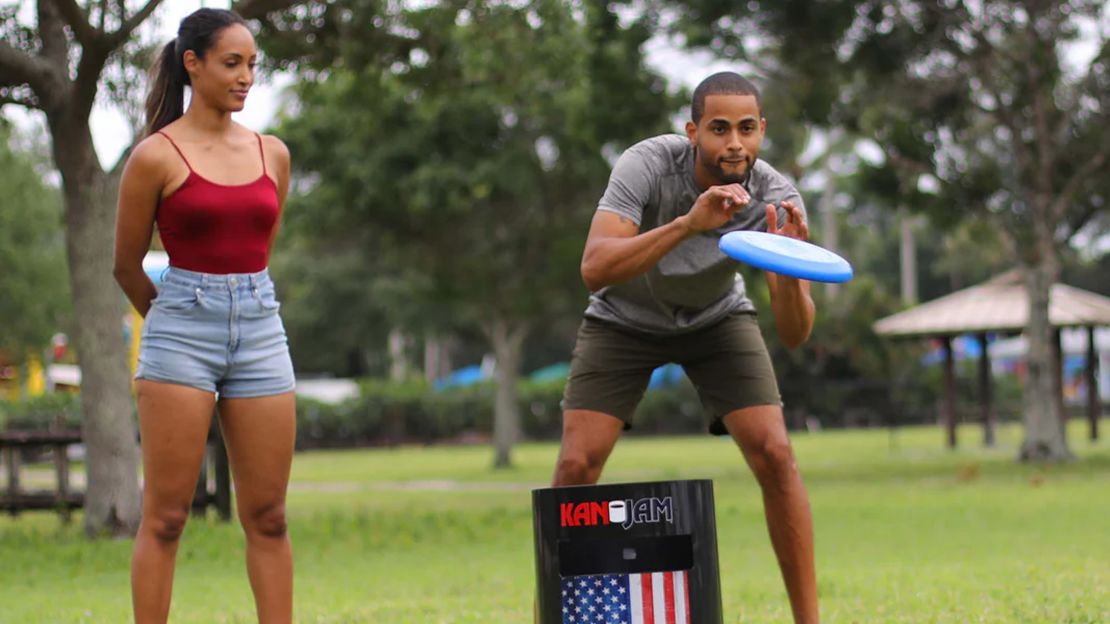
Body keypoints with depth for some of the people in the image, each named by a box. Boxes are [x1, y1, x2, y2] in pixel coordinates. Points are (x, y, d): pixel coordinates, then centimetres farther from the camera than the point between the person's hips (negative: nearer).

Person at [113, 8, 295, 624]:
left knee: (268, 517, 5)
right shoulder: (155, 157, -4)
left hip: (260, 329, 5)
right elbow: (126, 266, 6)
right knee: (164, 517, -4)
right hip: (180, 327, -4)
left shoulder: (273, 154, 10)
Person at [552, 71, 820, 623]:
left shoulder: (776, 199, -26)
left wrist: (788, 270, -48)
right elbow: (594, 269, -45)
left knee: (775, 454, -16)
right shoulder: (648, 165, -32)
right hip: (624, 319, -1)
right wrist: (687, 224, -55)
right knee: (576, 465, -14)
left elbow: (794, 335, -28)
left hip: (717, 318, 1)